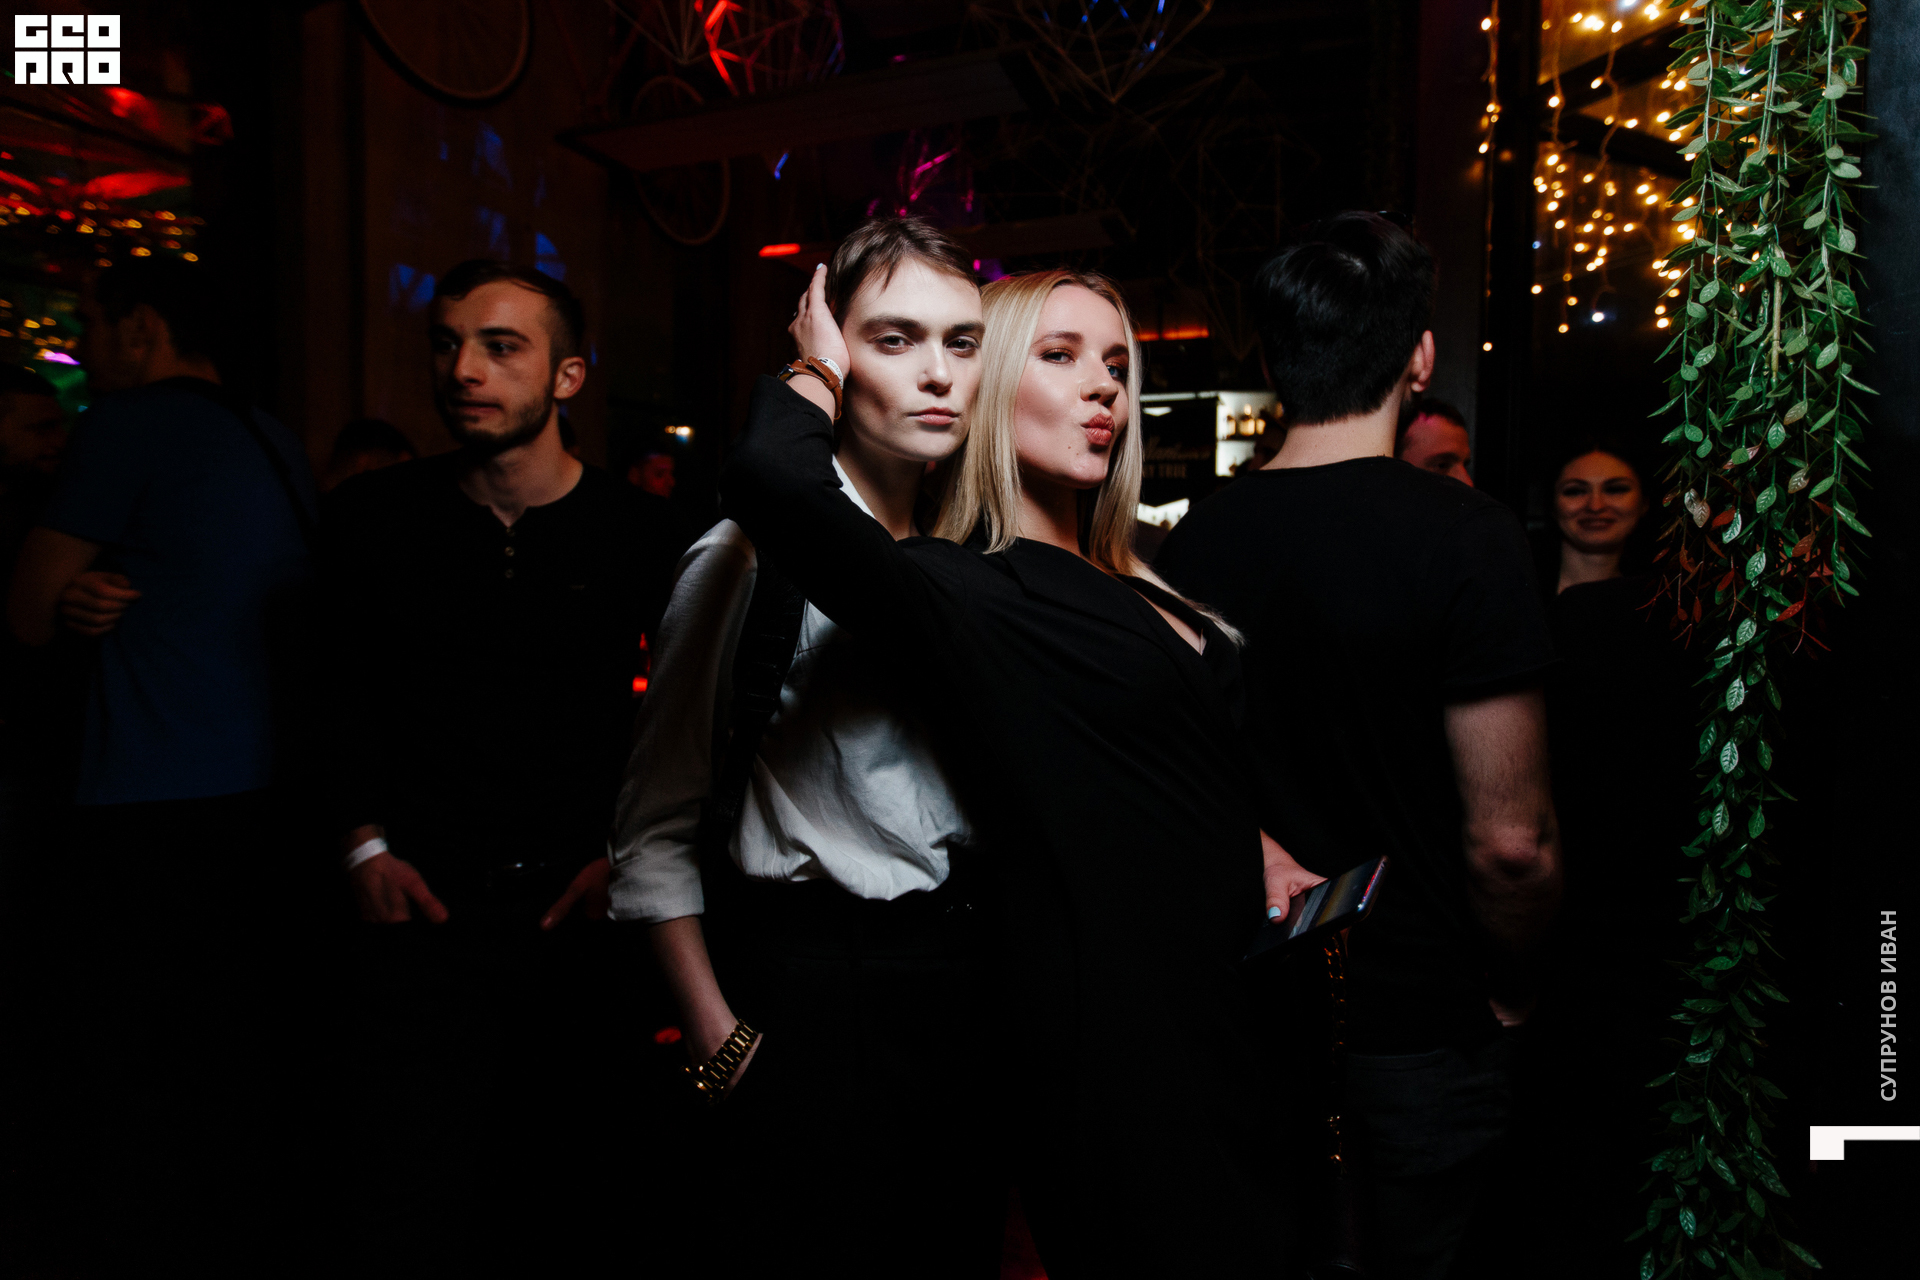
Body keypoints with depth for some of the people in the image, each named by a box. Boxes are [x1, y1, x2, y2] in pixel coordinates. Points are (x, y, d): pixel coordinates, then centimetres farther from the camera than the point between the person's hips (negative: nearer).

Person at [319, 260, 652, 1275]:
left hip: (583, 915, -1)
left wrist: (622, 855, -8)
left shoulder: (633, 533, -3)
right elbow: (344, 696, 11)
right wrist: (365, 845, 1)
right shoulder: (372, 518, 4)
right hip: (424, 912, 1)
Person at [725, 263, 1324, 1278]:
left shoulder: (1143, 597, 12)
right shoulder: (965, 592, -12)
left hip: (1233, 1028, 8)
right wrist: (826, 374, -10)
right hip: (1122, 1051, -8)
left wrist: (1267, 849, 1)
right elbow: (767, 476, -30)